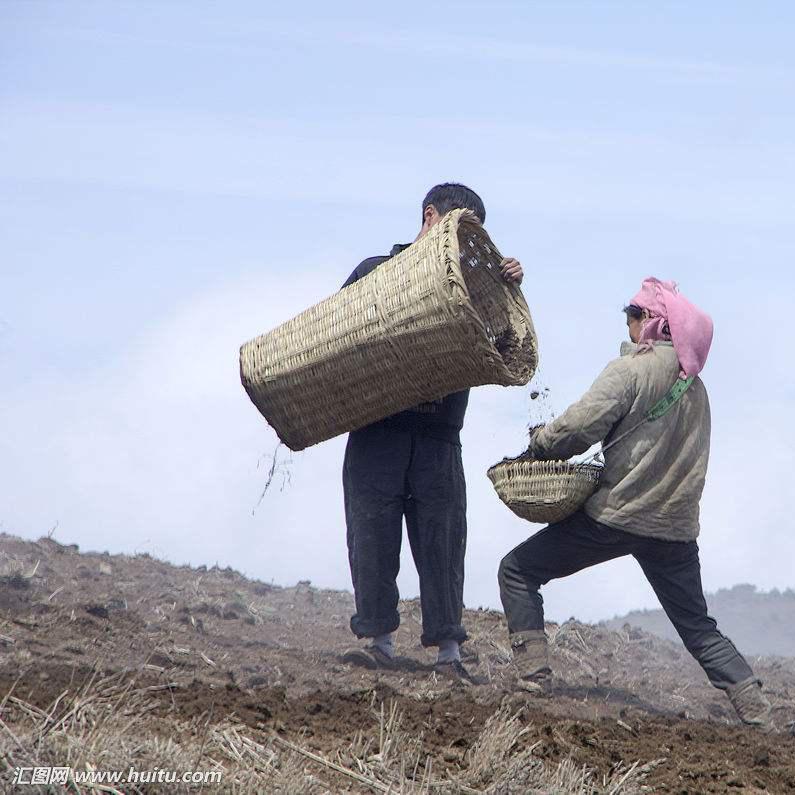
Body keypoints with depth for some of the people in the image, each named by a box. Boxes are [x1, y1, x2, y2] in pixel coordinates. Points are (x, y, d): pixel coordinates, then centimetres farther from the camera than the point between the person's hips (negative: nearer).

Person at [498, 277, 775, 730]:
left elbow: (581, 425, -18)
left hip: (617, 515, -6)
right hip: (676, 524, 6)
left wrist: (540, 446, 0)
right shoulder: (694, 385, 13)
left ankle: (533, 675, -3)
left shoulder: (632, 369, -9)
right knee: (699, 629, 16)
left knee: (517, 572, 7)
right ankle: (758, 713, 3)